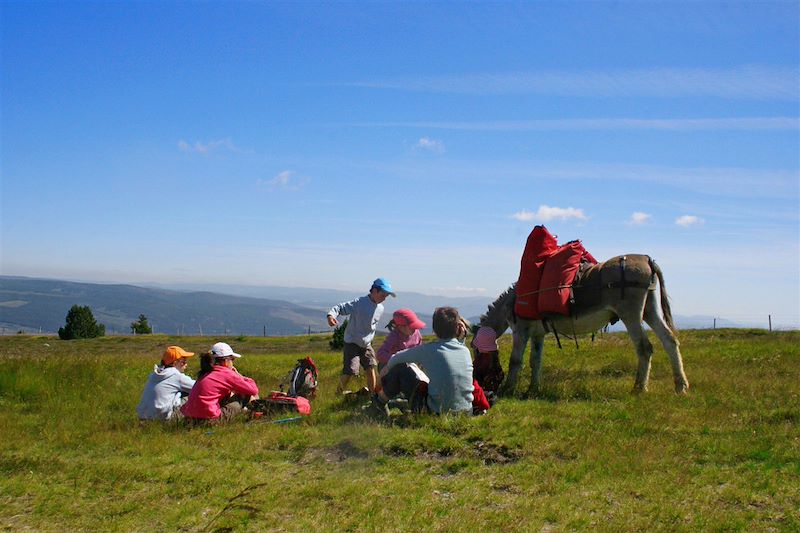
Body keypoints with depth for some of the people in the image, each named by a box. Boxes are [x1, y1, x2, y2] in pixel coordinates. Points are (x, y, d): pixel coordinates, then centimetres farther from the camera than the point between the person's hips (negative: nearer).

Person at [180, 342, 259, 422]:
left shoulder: (207, 374, 18)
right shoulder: (227, 374, -5)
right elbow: (253, 390, -1)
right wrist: (239, 376, 16)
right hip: (209, 417, -8)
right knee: (245, 394, 3)